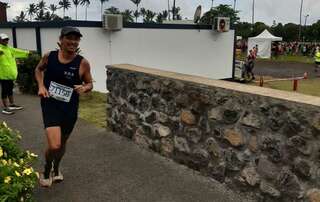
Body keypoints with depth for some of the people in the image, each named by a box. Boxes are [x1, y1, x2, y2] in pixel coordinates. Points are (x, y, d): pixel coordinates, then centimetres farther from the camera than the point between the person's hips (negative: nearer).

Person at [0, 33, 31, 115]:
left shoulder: (9, 49, 15)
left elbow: (17, 51, 27)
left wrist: (27, 53, 34)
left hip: (11, 74, 9)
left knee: (10, 89, 20)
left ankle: (12, 105, 34)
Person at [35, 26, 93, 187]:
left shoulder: (83, 63, -9)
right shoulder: (49, 56, -6)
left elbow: (90, 84, 4)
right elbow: (38, 69, 15)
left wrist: (84, 88, -19)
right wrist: (41, 85, -2)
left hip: (70, 109, 2)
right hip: (50, 105, -2)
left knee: (62, 143, 21)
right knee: (54, 146, -18)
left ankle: (55, 168, 52)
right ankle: (47, 169, 17)